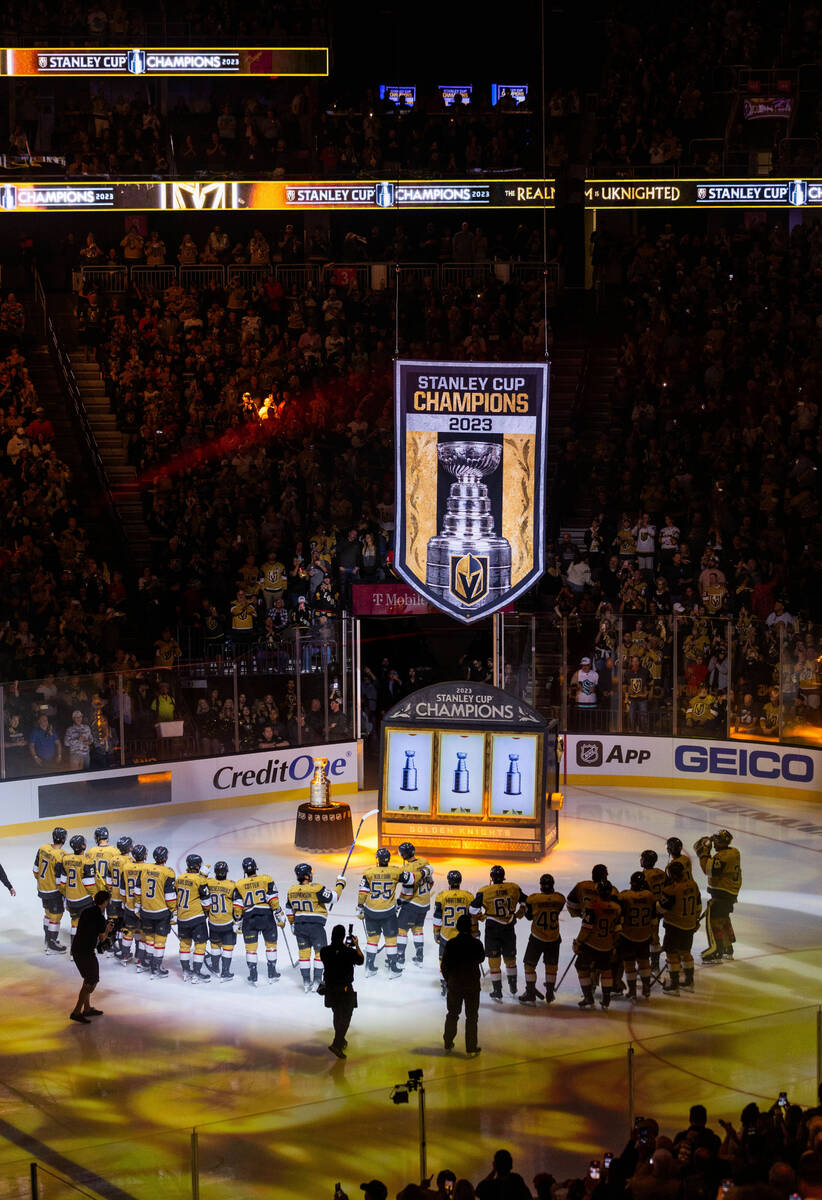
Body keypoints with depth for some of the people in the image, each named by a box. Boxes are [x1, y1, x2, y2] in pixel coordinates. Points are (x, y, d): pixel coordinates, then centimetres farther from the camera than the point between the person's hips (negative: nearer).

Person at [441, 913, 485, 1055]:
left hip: (454, 985, 2)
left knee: (452, 1014, 16)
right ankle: (471, 1048, 7)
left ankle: (448, 1044, 24)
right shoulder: (476, 943, -13)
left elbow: (444, 965, -2)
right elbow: (481, 958, 6)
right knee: (471, 1017, 6)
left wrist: (448, 980, 14)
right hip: (472, 985, -2)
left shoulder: (451, 944, -8)